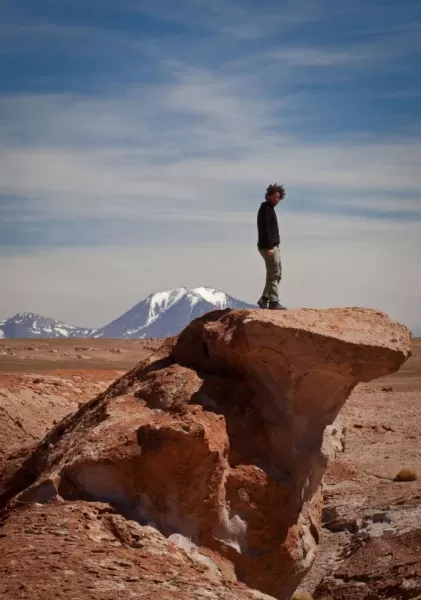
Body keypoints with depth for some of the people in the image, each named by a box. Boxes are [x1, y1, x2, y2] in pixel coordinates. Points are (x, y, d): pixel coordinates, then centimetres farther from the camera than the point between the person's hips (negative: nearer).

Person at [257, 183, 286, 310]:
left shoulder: (270, 209, 19)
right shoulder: (265, 209, -11)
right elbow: (265, 229, -20)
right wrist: (269, 247, -24)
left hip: (273, 247, 10)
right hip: (268, 247, -10)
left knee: (277, 274, 12)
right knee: (273, 274, -8)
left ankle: (264, 300, 13)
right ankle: (273, 302, -6)